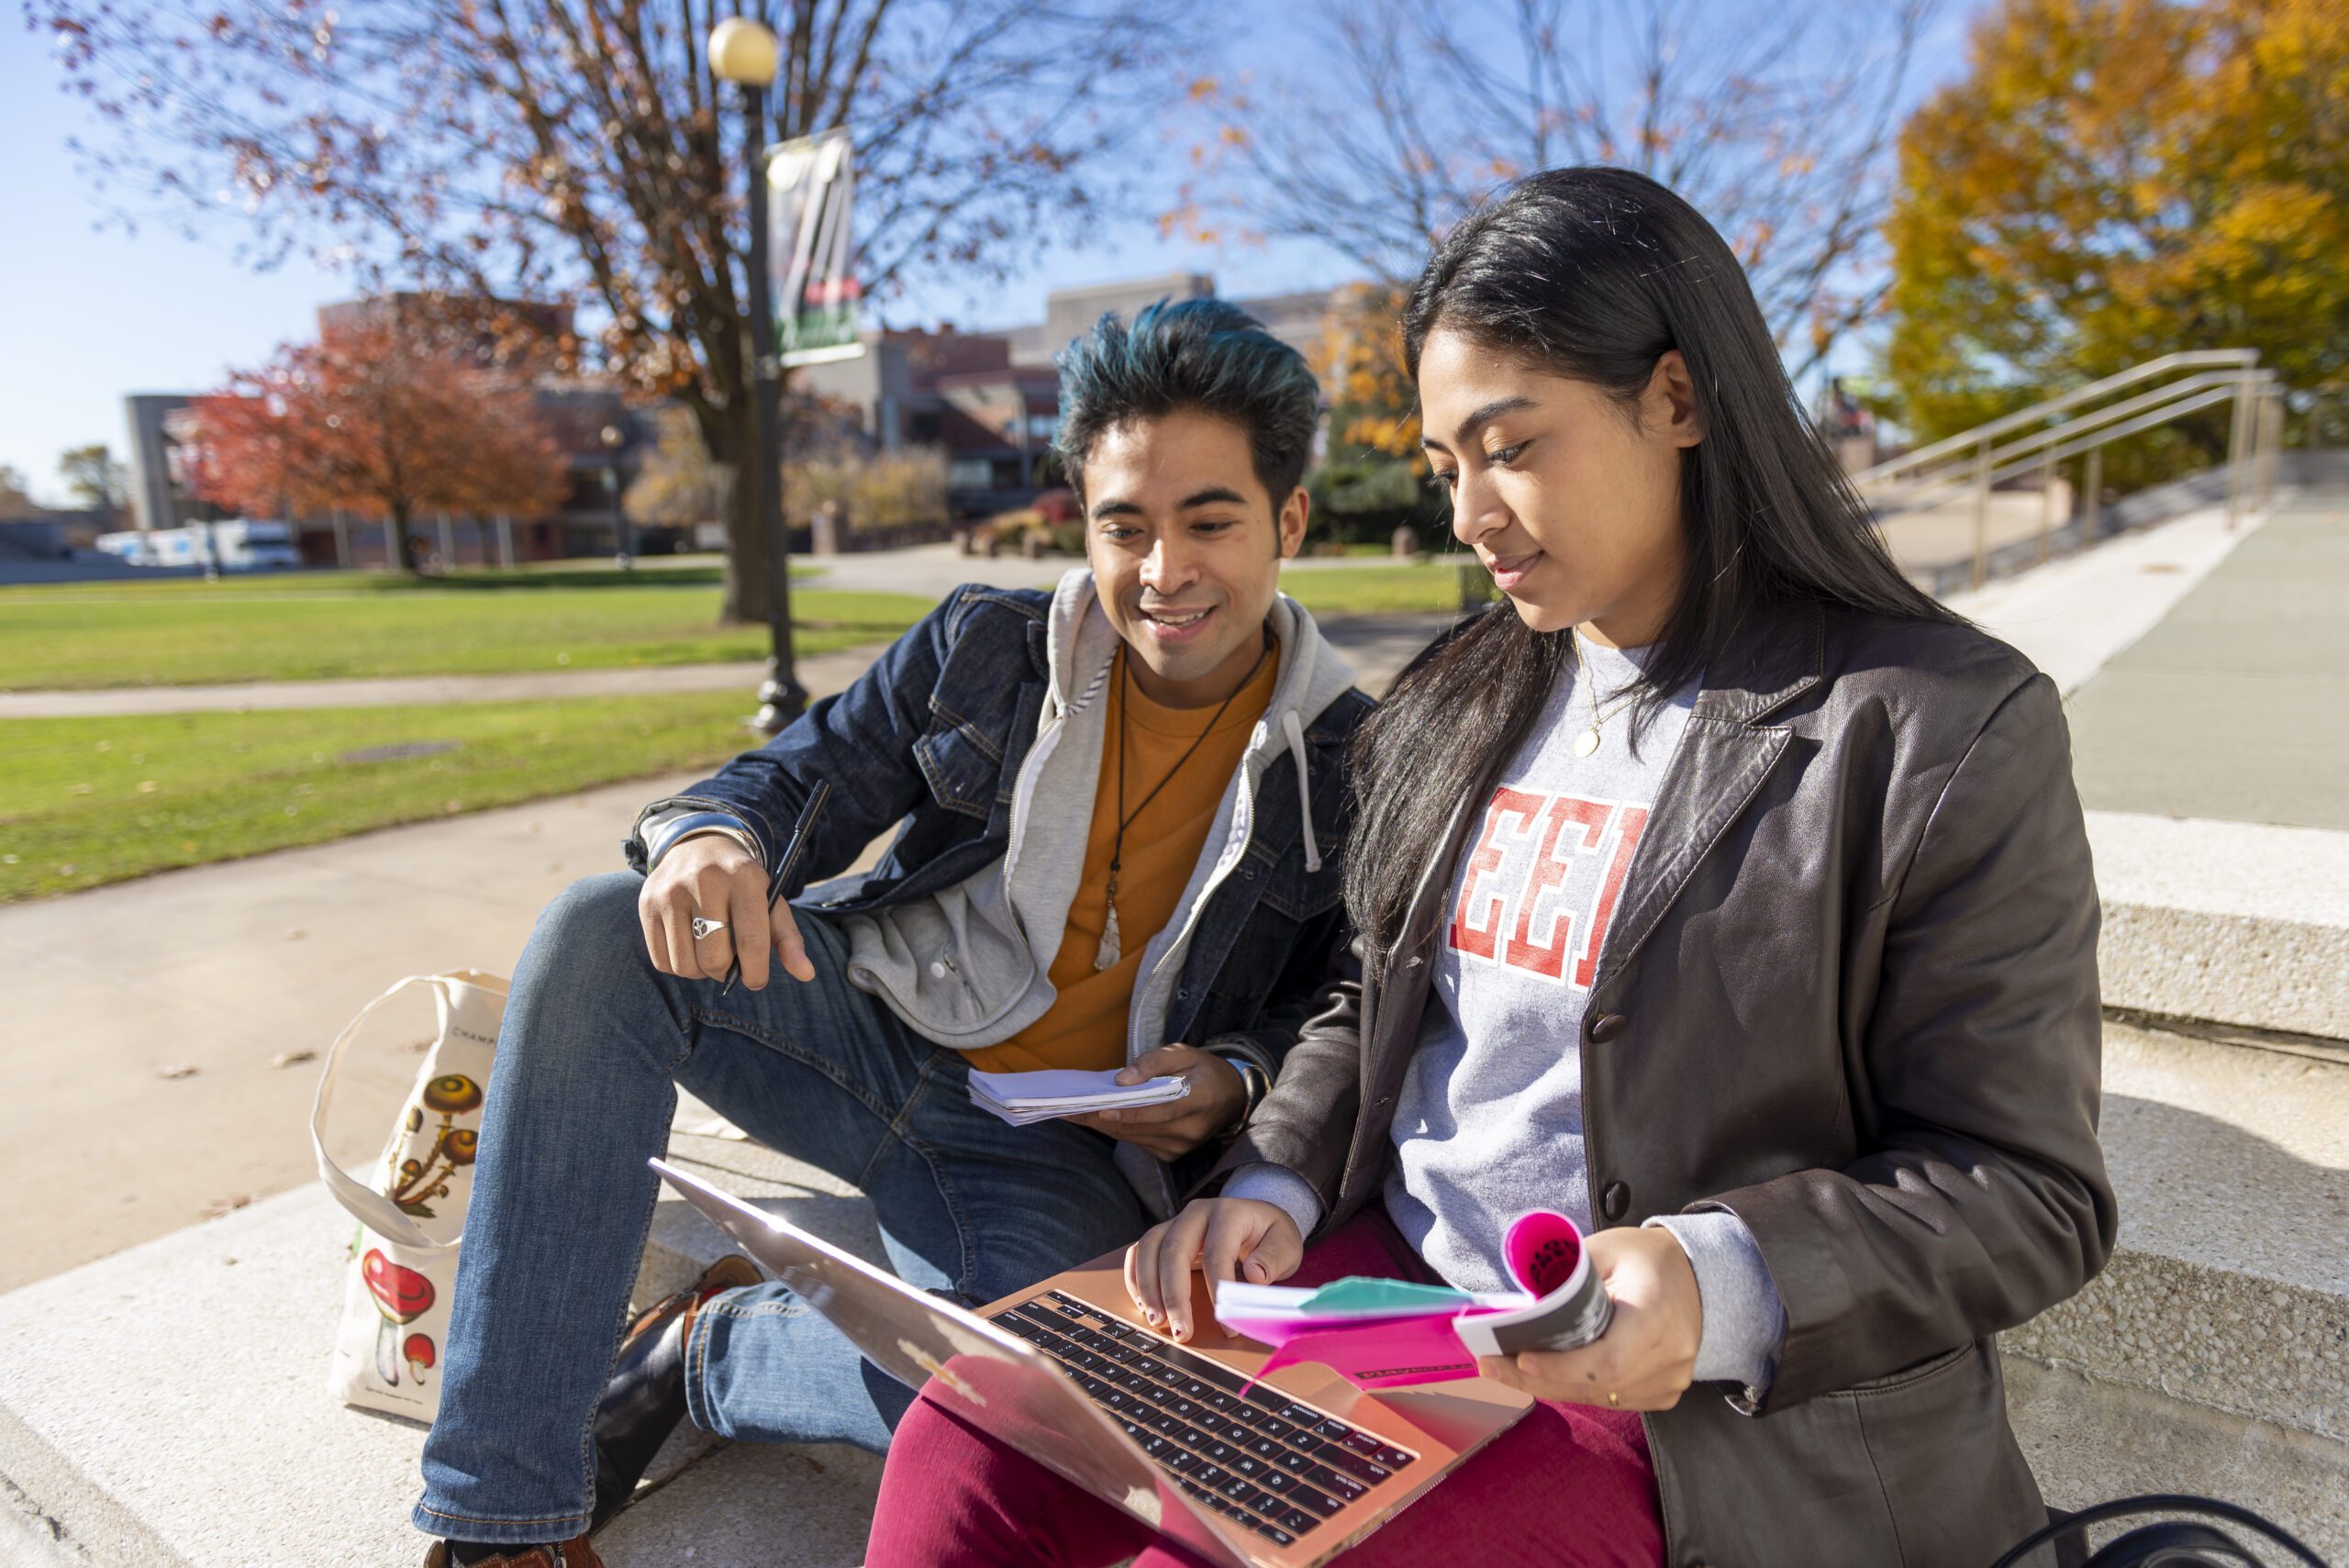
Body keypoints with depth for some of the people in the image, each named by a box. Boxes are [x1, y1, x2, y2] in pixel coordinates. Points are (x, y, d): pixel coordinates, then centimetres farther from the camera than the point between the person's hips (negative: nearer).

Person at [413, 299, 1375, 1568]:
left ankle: (704, 1345, -2)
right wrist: (712, 837, -21)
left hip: (1066, 1147, -2)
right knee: (601, 936, -22)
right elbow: (801, 775, 2)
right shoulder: (983, 648, 1)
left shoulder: (1351, 767, -4)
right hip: (873, 1032, 3)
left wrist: (1234, 1079, -17)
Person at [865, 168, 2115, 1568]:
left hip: (1684, 1405, -4)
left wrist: (1721, 1287, -25)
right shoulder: (1460, 708, 9)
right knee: (966, 1452, -9)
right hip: (1380, 1271, 5)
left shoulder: (1945, 733, -11)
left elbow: (2028, 1191, -9)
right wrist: (1276, 1185, -1)